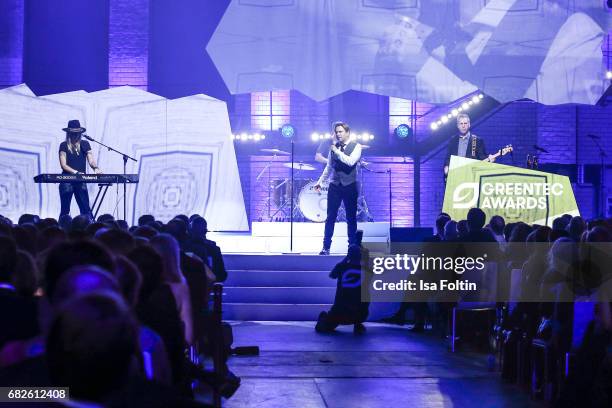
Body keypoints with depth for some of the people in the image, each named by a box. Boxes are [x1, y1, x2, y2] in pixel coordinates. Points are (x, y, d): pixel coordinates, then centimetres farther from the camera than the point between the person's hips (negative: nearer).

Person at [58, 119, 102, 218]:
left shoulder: (84, 144, 8)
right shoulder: (64, 146, 0)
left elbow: (91, 161, 1)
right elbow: (63, 165, -6)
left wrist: (95, 168, -22)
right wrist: (76, 172, -20)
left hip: (81, 181, 2)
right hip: (67, 181, -2)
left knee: (86, 209, -6)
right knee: (65, 210, 2)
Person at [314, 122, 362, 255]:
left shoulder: (356, 146, -3)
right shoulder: (333, 147, 9)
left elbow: (351, 161, -21)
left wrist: (337, 152, -18)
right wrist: (321, 181, 13)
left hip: (350, 186, -3)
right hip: (334, 185, 3)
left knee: (351, 218, 4)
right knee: (330, 217, -1)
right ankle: (326, 247, 2)